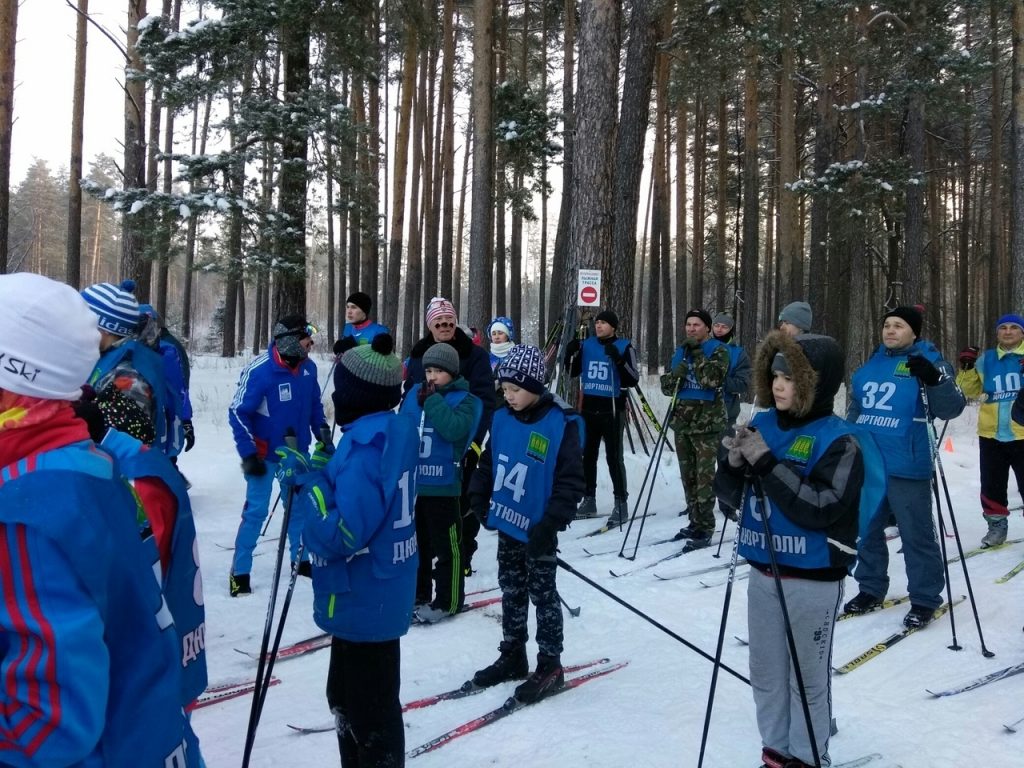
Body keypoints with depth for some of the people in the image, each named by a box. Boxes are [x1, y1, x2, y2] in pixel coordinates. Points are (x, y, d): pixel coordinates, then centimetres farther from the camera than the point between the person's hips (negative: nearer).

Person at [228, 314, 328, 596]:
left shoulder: (308, 367, -5)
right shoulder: (258, 371, -22)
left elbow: (315, 403, 11)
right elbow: (238, 413, -17)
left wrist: (322, 431, 4)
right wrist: (248, 454, -18)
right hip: (265, 455, -5)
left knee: (299, 506, 15)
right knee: (256, 511, -1)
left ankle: (300, 559, 32)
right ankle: (240, 571, 11)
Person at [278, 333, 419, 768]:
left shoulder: (365, 445, -26)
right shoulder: (394, 430, 3)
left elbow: (343, 533, -30)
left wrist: (308, 481, -22)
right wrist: (320, 472, 3)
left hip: (363, 602, -10)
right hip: (378, 595, 10)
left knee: (370, 708, 7)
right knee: (348, 696, 27)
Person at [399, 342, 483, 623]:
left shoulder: (465, 400, -6)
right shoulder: (414, 393, 7)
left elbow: (454, 429, -25)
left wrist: (432, 400, -20)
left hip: (442, 486, -6)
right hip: (410, 483, 6)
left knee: (446, 546, 1)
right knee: (414, 542, 18)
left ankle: (448, 601, 12)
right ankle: (417, 593, 33)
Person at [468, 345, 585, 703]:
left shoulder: (561, 424, -17)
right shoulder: (502, 418, 1)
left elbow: (571, 480, -16)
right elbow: (488, 463, 13)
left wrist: (550, 523, -19)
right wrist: (478, 499, 7)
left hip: (537, 530, -6)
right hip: (507, 524, 6)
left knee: (543, 596, 6)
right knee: (511, 592, 17)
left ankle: (550, 666, 18)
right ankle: (512, 656, 32)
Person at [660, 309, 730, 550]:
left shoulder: (717, 350, -2)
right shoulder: (680, 351, 15)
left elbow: (711, 379, -19)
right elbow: (666, 386, 12)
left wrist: (697, 353, -14)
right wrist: (676, 375, -9)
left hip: (707, 424, -6)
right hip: (682, 422, 6)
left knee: (704, 476, -8)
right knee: (688, 476, 10)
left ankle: (705, 528, -5)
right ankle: (695, 522, 20)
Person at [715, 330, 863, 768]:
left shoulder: (838, 440, -14)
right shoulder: (762, 425, 2)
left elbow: (819, 507, -25)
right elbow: (732, 496, 6)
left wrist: (767, 463, -27)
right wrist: (734, 464, -14)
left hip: (813, 578, -6)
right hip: (763, 572, 6)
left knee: (807, 676, 10)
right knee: (766, 673, 17)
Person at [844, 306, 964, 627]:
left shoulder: (928, 361, -5)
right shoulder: (871, 365, 12)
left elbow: (951, 408, -14)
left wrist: (934, 379, -32)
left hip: (906, 468, -6)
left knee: (916, 534, -1)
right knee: (866, 530, 15)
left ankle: (925, 599, 12)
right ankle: (871, 589, 29)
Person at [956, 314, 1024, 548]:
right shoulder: (986, 359, 9)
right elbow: (969, 390, 13)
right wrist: (967, 369, -4)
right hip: (991, 435, 4)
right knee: (991, 484, 11)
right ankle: (996, 524, 24)